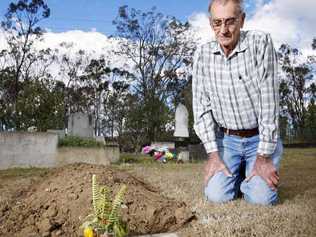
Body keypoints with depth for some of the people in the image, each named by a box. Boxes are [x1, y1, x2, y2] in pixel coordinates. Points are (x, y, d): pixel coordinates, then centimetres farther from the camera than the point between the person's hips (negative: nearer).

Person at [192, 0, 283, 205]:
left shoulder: (260, 42, -14)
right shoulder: (203, 54, -4)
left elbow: (269, 100, -17)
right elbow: (201, 104, -4)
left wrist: (264, 156, -19)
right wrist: (213, 154, -11)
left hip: (261, 137, -2)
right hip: (227, 140, 2)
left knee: (262, 197, -19)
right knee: (217, 195, -14)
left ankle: (252, 176, 16)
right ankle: (235, 174, 20)